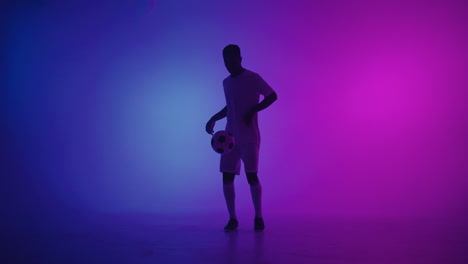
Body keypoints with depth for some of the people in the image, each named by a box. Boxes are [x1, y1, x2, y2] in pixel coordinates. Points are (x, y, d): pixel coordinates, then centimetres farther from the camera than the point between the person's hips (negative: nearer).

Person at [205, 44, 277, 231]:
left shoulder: (253, 78, -3)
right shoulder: (226, 83, 15)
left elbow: (272, 96, -6)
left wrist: (252, 111, -16)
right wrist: (214, 119, 12)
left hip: (250, 137, -5)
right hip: (230, 137, 5)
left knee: (251, 175, -8)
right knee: (227, 177, -1)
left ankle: (258, 217, 8)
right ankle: (232, 218, 10)